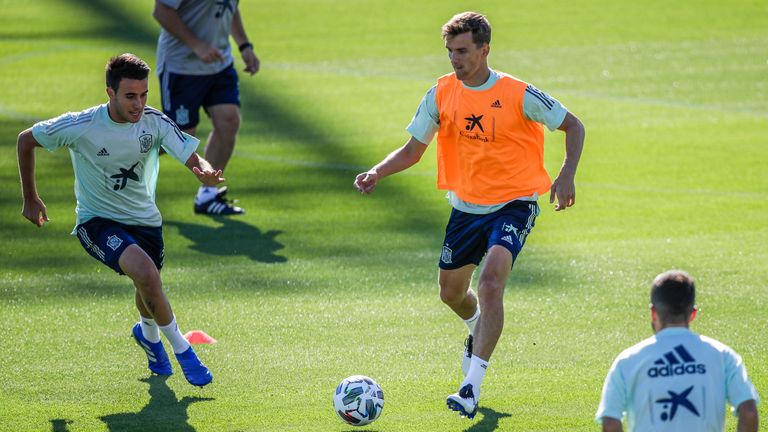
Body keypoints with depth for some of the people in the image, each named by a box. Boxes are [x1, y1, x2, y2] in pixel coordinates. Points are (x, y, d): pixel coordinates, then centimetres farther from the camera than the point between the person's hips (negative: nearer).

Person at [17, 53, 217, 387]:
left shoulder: (155, 122, -15)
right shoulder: (78, 127, -20)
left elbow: (194, 159, -22)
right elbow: (25, 140, -4)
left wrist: (206, 172, -47)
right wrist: (30, 199, 2)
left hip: (144, 220, 4)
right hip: (97, 222, -4)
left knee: (149, 290, 18)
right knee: (145, 272, -29)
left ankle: (148, 332, 56)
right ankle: (180, 347, -12)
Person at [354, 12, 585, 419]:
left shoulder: (518, 94, -14)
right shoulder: (441, 95, -4)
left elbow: (573, 126, -4)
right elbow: (413, 148, 4)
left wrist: (566, 175, -19)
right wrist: (376, 173, -14)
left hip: (513, 204, -5)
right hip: (466, 205, 5)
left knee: (491, 281, -25)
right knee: (451, 292, 15)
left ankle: (472, 387, -26)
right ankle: (479, 329, 53)